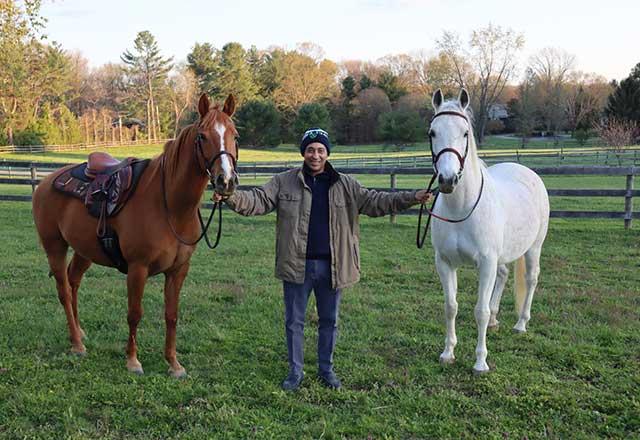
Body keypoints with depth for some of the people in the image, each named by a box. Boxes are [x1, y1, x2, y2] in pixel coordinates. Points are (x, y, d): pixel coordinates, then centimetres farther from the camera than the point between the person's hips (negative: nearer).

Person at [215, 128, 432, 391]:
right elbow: (258, 201, -7)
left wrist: (412, 198, -12)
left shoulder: (345, 185, 3)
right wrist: (231, 197, -26)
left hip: (331, 266, 1)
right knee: (294, 321, 9)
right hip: (297, 265, -1)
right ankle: (295, 372, 24)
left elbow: (374, 202, -1)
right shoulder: (284, 182, 0)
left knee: (329, 321, 14)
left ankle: (326, 369, 31)